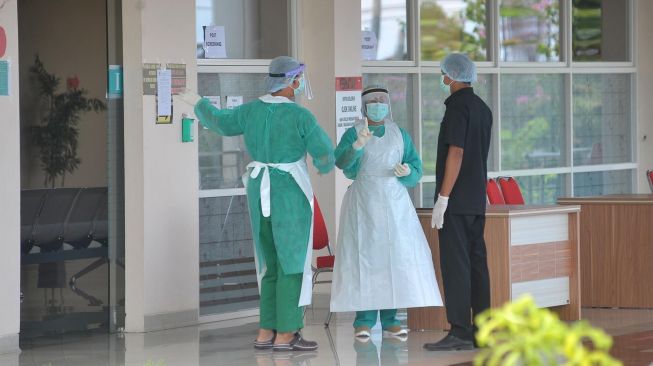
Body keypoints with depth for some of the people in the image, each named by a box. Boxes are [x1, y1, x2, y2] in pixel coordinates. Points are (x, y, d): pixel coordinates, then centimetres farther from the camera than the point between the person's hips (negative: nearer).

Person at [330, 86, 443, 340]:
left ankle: (390, 319, 1)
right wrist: (357, 145, -31)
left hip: (395, 203, 3)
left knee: (396, 257, -3)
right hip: (363, 202, -3)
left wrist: (407, 171, -11)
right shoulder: (353, 133, 4)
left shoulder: (400, 135, 14)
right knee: (364, 255, -8)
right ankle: (364, 319, -5)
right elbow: (341, 161, -13)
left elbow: (417, 169, 12)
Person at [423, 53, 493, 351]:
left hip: (456, 200, -9)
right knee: (476, 262, 9)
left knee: (454, 264, -9)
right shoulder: (482, 108, 15)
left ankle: (460, 332, -13)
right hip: (477, 200, 9)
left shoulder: (458, 106, -12)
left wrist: (442, 198, -18)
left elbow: (456, 153, -18)